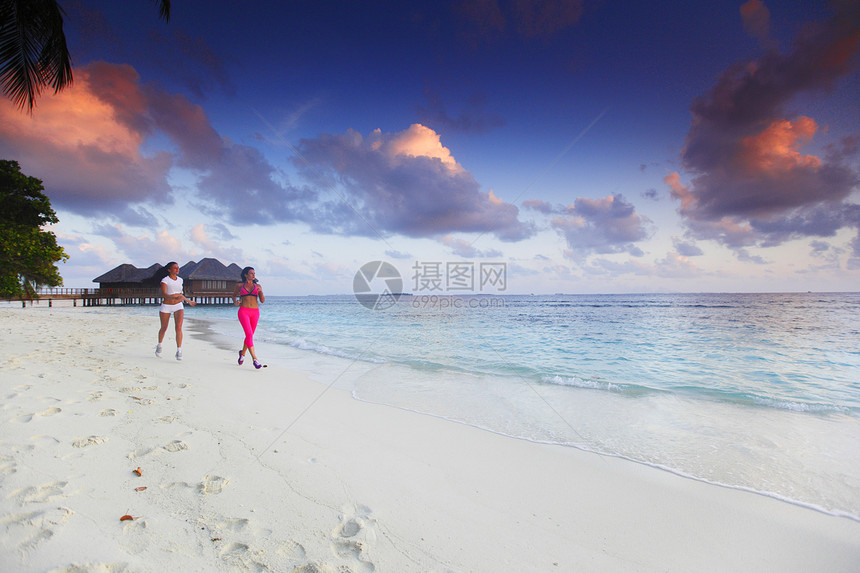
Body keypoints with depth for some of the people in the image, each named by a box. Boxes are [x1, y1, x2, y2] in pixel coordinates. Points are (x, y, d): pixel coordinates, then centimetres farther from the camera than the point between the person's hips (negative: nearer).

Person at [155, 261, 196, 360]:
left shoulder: (180, 280, 4)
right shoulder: (164, 281, -13)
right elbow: (163, 294, -27)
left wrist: (188, 301, 27)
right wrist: (175, 298, -44)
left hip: (178, 306, 2)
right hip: (166, 307, -2)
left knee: (178, 327, -15)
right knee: (164, 328, 15)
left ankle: (179, 351, -15)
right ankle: (159, 345, 43)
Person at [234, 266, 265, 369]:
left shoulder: (257, 286, 9)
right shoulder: (239, 285, 6)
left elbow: (262, 301, 4)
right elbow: (234, 295, 23)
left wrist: (260, 292, -14)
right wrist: (235, 302, 1)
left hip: (255, 312, 3)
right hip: (243, 311, -3)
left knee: (250, 335, 12)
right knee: (249, 334, -17)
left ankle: (242, 353, 40)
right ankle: (255, 359, -19)